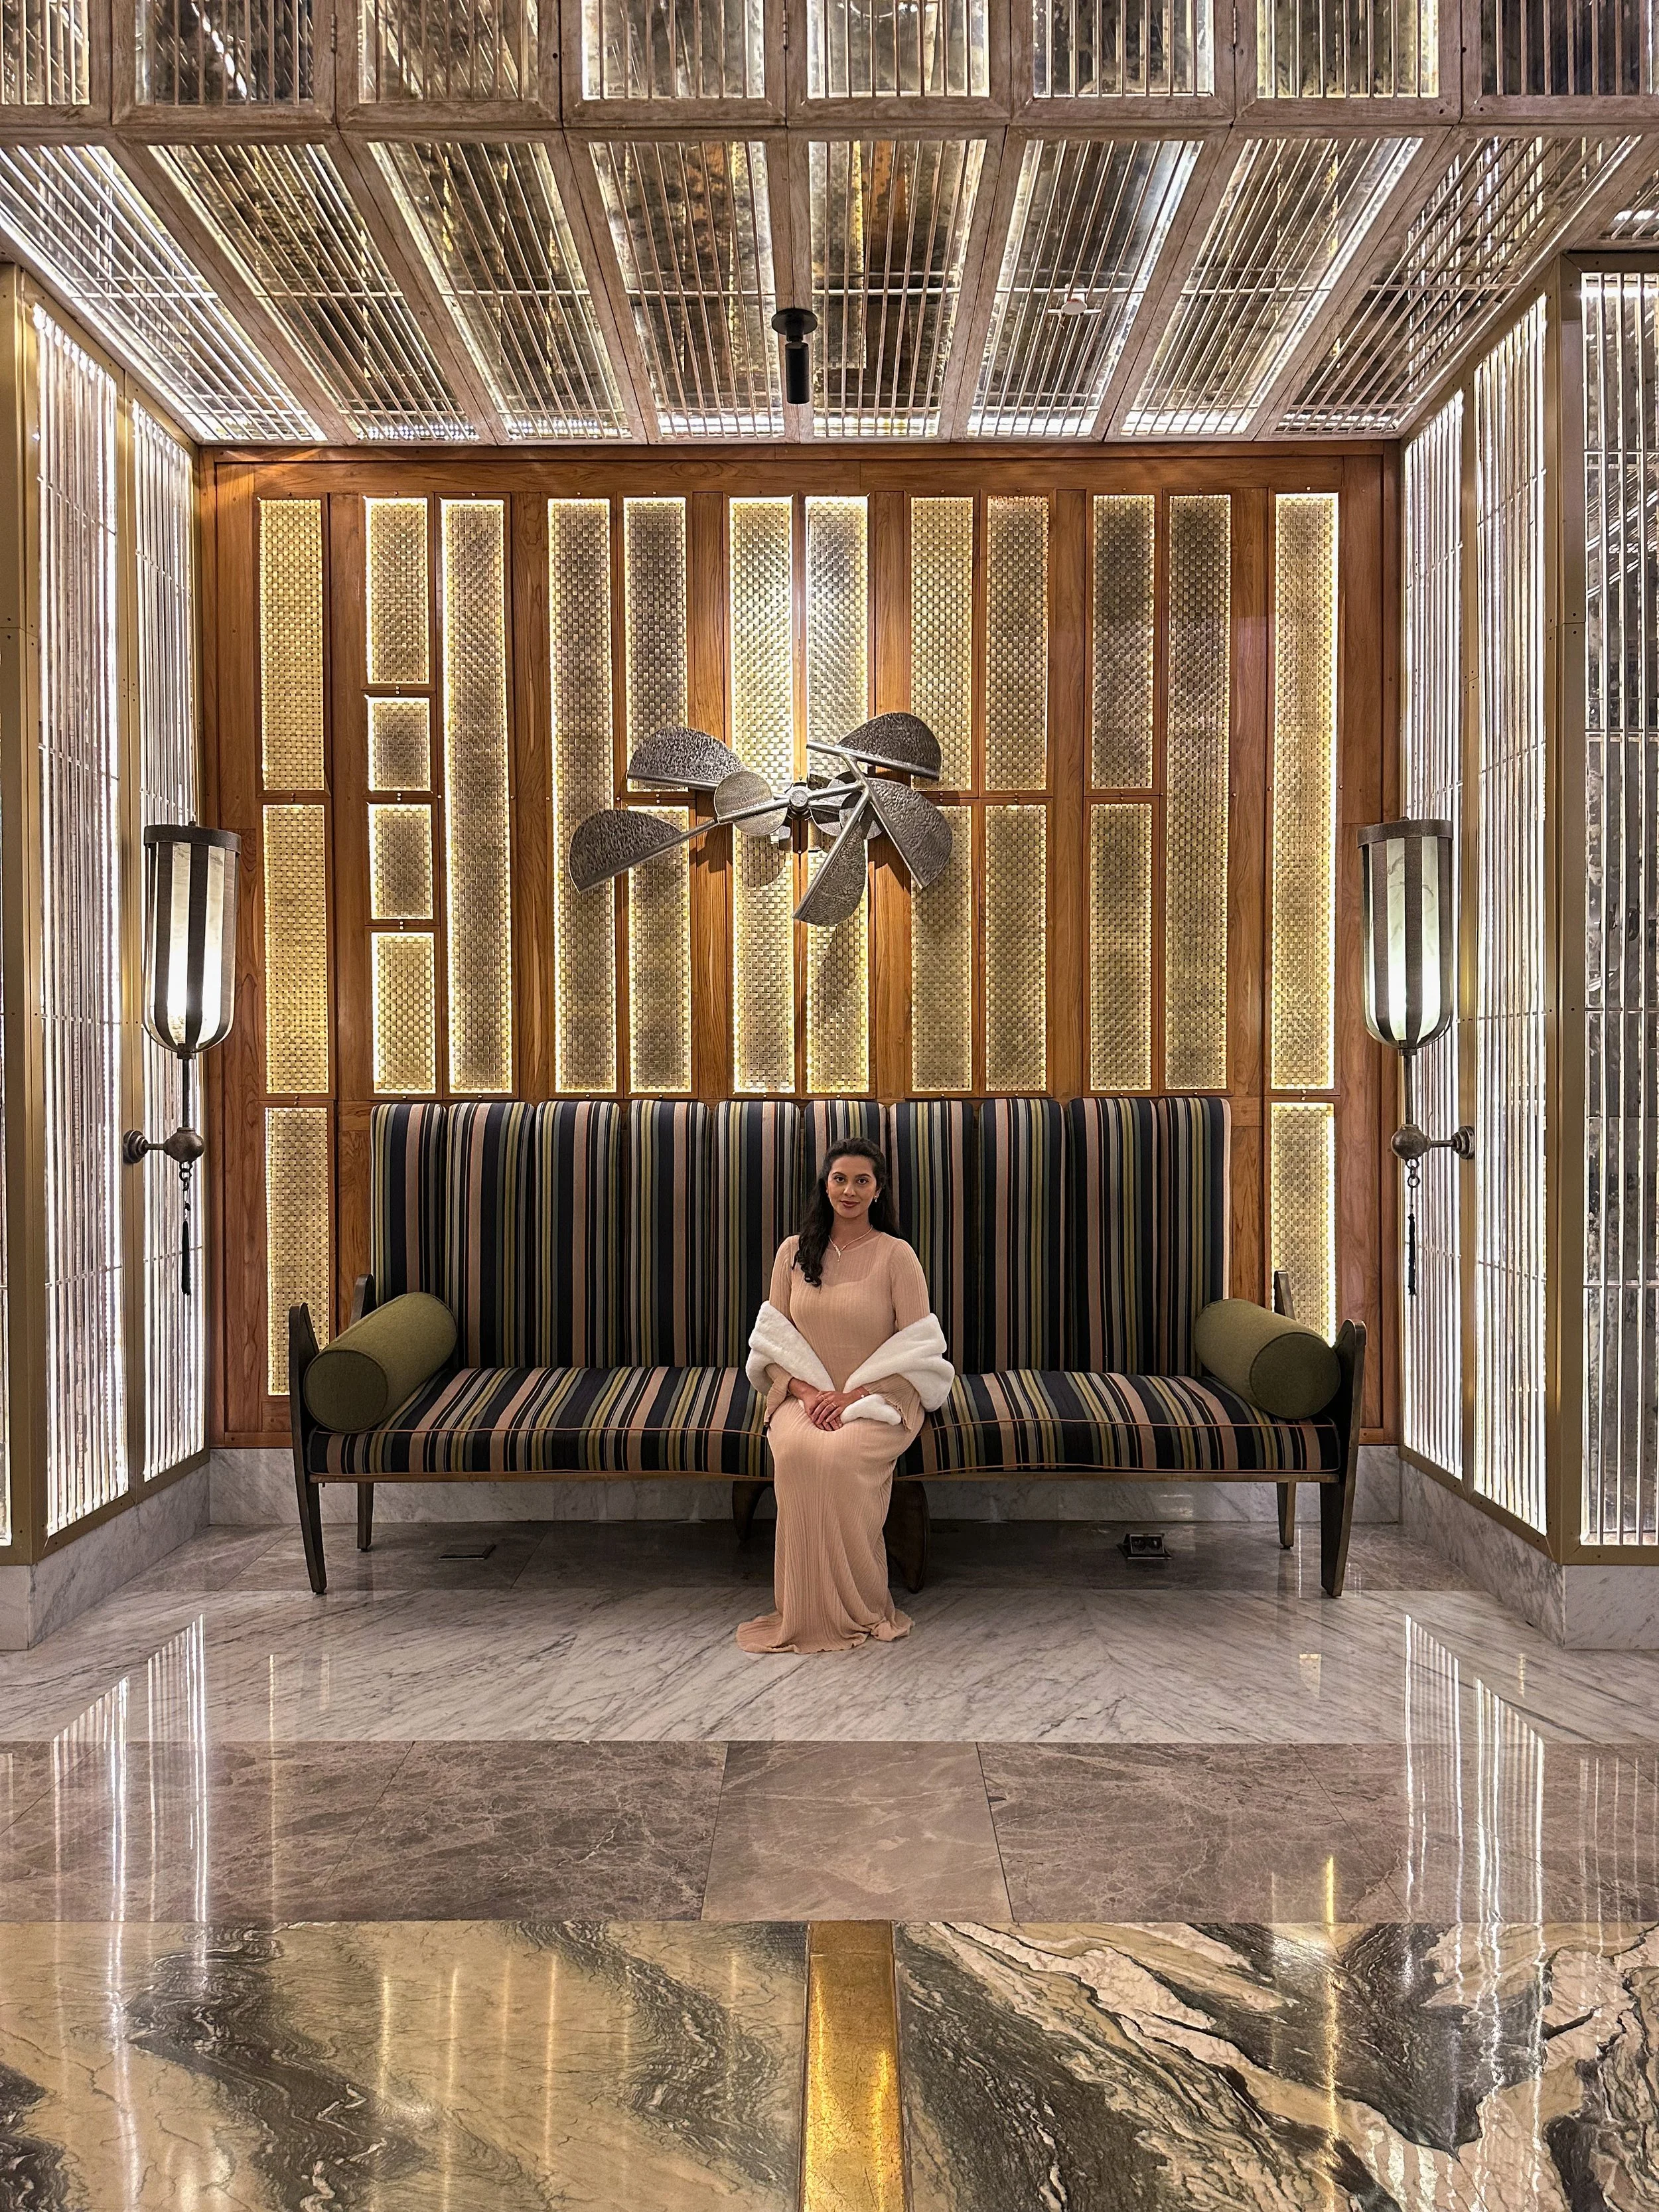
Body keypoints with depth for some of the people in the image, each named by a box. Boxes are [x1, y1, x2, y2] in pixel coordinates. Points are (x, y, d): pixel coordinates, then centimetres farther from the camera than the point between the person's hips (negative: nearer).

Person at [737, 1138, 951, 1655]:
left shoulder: (896, 1255, -2)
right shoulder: (794, 1252, 8)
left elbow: (916, 1350, -5)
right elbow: (773, 1340, 9)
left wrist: (853, 1396, -15)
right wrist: (806, 1390, -9)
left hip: (879, 1400, -2)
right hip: (805, 1395, 3)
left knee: (840, 1456, -34)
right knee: (797, 1453, -31)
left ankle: (858, 1610, -15)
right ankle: (803, 1612, -17)